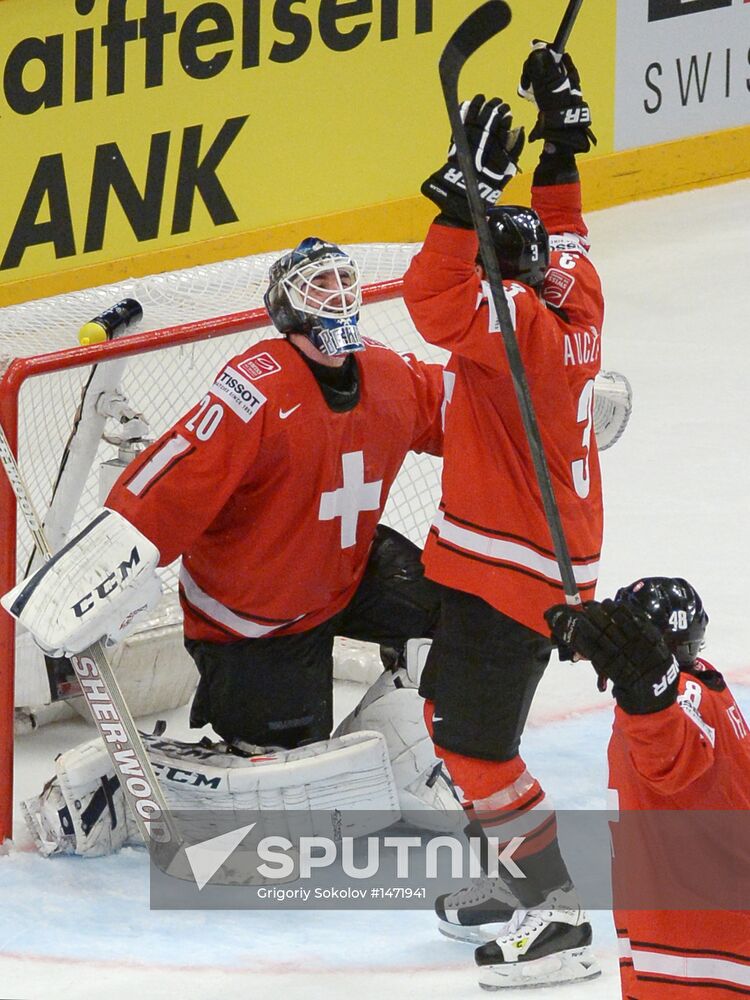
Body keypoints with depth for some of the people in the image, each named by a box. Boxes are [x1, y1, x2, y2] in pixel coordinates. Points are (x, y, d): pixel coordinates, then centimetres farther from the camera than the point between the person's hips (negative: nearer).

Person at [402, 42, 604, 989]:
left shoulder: (517, 322, -21)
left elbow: (437, 299, -38)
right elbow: (563, 235, 24)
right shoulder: (571, 303, 5)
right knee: (454, 716, 21)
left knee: (474, 739, -10)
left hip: (508, 571, -10)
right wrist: (561, 138, 25)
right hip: (541, 558, 10)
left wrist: (473, 185, -39)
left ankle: (557, 918, -10)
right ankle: (509, 881, 27)